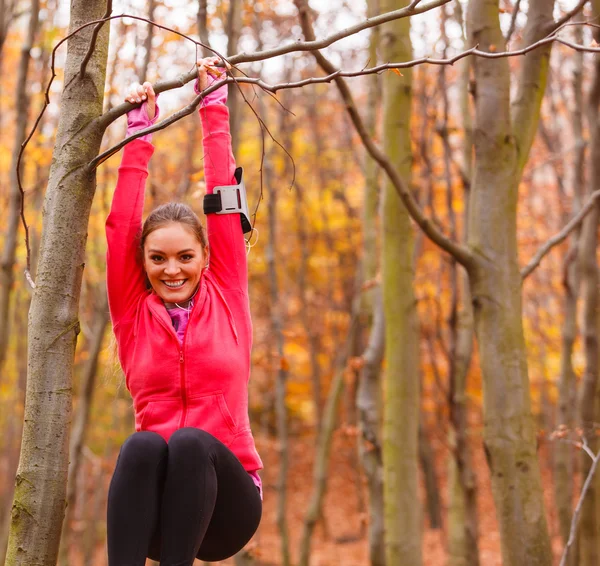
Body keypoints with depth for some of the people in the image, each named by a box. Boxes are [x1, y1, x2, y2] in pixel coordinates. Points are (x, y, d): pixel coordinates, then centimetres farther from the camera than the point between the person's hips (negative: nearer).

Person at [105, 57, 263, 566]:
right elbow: (120, 225, 6)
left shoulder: (226, 300, 7)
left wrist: (213, 105, 13)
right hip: (151, 502, 1)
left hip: (223, 497, 0)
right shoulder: (133, 314, 9)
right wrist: (140, 129, 13)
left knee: (191, 442, -32)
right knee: (142, 445, -32)